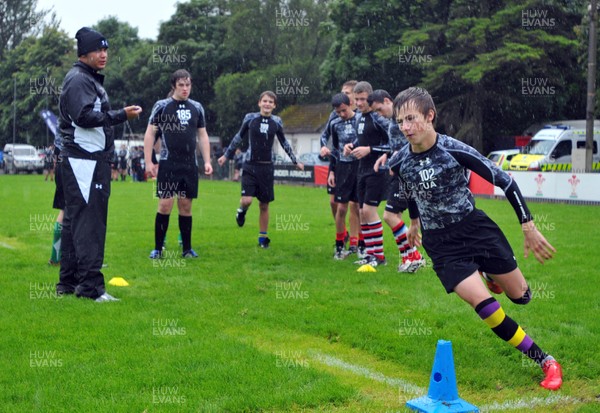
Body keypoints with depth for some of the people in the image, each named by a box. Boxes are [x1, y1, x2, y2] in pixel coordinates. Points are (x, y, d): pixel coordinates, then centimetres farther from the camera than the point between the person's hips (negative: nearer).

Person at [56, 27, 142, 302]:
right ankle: (90, 285, -12)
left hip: (93, 159, 11)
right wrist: (122, 115, -21)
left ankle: (69, 282, 18)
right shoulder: (78, 79, -9)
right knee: (88, 221, -12)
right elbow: (84, 116, -21)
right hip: (84, 160, -11)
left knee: (74, 220, 12)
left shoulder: (90, 79, 23)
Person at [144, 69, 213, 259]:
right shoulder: (162, 106, 0)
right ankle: (157, 248, 2)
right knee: (165, 205, -7)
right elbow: (150, 134, 0)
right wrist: (148, 162, -6)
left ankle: (187, 248, 14)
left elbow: (202, 136, 16)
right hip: (168, 164, -3)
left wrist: (207, 161, 7)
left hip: (190, 165, 4)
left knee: (186, 206, 7)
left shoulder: (197, 107, 11)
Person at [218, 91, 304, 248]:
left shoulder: (277, 122, 3)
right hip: (250, 166, -2)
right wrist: (226, 155, 18)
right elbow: (239, 137, 12)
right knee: (246, 200, -17)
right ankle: (242, 211, 21)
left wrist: (295, 161, 22)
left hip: (267, 167, 2)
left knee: (264, 205, 7)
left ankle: (263, 238, 21)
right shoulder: (250, 118, -1)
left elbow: (284, 143, 17)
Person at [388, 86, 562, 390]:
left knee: (520, 296, 9)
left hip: (475, 227, -1)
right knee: (485, 305, -15)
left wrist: (529, 228, -15)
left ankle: (489, 274, 46)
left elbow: (504, 181, -14)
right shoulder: (399, 163, -9)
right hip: (440, 243, 1)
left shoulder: (455, 150, -20)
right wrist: (414, 222, 30)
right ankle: (545, 361, 1)